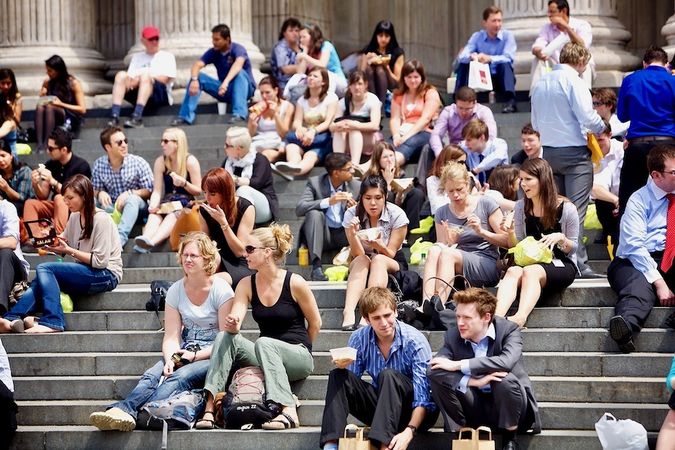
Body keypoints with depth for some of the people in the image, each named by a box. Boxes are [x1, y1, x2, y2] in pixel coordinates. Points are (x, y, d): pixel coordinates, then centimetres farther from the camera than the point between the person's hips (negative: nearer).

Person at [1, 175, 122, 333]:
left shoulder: (102, 219, -13)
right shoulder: (74, 217, 11)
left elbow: (99, 261, -17)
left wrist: (69, 251, -16)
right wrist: (53, 242, -9)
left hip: (106, 274, -8)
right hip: (83, 272, 8)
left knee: (44, 269, -23)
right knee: (40, 283, -18)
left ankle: (52, 322, -33)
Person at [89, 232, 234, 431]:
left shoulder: (221, 290, -5)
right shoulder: (176, 291, 9)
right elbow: (171, 337, 3)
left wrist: (196, 355, -18)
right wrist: (169, 360, -18)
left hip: (213, 356, -4)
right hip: (185, 353, 4)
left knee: (180, 377, -35)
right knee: (152, 376, -27)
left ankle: (141, 413, -58)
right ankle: (123, 411, -55)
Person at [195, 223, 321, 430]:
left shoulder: (294, 283, -9)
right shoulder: (247, 285, 4)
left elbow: (315, 323, 1)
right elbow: (234, 322, -7)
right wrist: (232, 325, -30)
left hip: (299, 356, -5)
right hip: (265, 354, 5)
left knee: (264, 343, -36)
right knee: (224, 337, -19)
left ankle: (288, 411, -45)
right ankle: (210, 409, -33)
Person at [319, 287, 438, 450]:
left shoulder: (415, 342, -18)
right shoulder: (359, 339, -4)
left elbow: (423, 399, -22)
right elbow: (350, 385, 0)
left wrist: (409, 431, -39)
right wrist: (343, 366, -22)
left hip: (414, 412, -5)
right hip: (380, 408, 5)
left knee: (388, 375, -31)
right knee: (338, 376, -13)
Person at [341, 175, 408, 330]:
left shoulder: (396, 214, -16)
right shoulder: (352, 214, -12)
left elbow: (390, 254, -15)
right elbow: (357, 254, -17)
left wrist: (378, 245, -37)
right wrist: (353, 235, -37)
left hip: (393, 265, -1)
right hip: (361, 267, 1)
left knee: (379, 260, -34)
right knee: (361, 261, -33)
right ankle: (348, 314, -53)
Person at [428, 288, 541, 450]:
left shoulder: (509, 330, -12)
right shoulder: (453, 336, -3)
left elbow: (506, 361, -33)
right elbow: (432, 369, -18)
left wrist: (457, 365, -30)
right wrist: (474, 381, -32)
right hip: (475, 409, 3)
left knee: (505, 379, -35)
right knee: (437, 376, -19)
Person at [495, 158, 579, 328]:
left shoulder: (566, 209, -2)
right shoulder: (521, 207, 10)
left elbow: (572, 248, 4)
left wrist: (560, 238, -17)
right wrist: (510, 233, -9)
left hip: (561, 265, -3)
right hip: (530, 261, 4)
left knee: (531, 271, -37)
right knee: (513, 271, -33)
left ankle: (520, 317, -61)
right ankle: (497, 316, -58)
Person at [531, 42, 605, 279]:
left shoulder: (540, 83, 13)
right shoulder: (573, 81, -10)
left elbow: (536, 123, 19)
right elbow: (587, 116, -16)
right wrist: (602, 128, 2)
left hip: (548, 152, 7)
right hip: (575, 152, -7)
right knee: (576, 211, -9)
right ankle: (578, 263, -15)